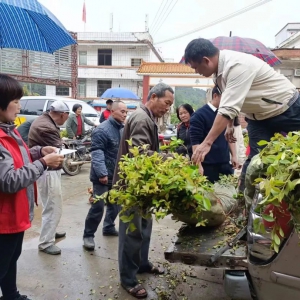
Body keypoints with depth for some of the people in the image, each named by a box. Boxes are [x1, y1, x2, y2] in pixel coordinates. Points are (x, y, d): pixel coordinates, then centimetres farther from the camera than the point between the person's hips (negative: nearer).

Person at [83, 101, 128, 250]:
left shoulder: (122, 129, 10)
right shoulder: (102, 130, -16)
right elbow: (97, 153, -23)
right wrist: (102, 173, -30)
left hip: (117, 175, 8)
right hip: (103, 176, -8)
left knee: (115, 204, 17)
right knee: (98, 206, -5)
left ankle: (109, 227, 36)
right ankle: (88, 235, 9)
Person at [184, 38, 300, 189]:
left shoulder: (237, 65, -32)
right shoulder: (220, 66, -4)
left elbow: (228, 109, -38)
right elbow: (230, 103, 11)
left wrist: (207, 143, -38)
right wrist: (230, 124, 13)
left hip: (287, 110, -7)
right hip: (258, 115, 7)